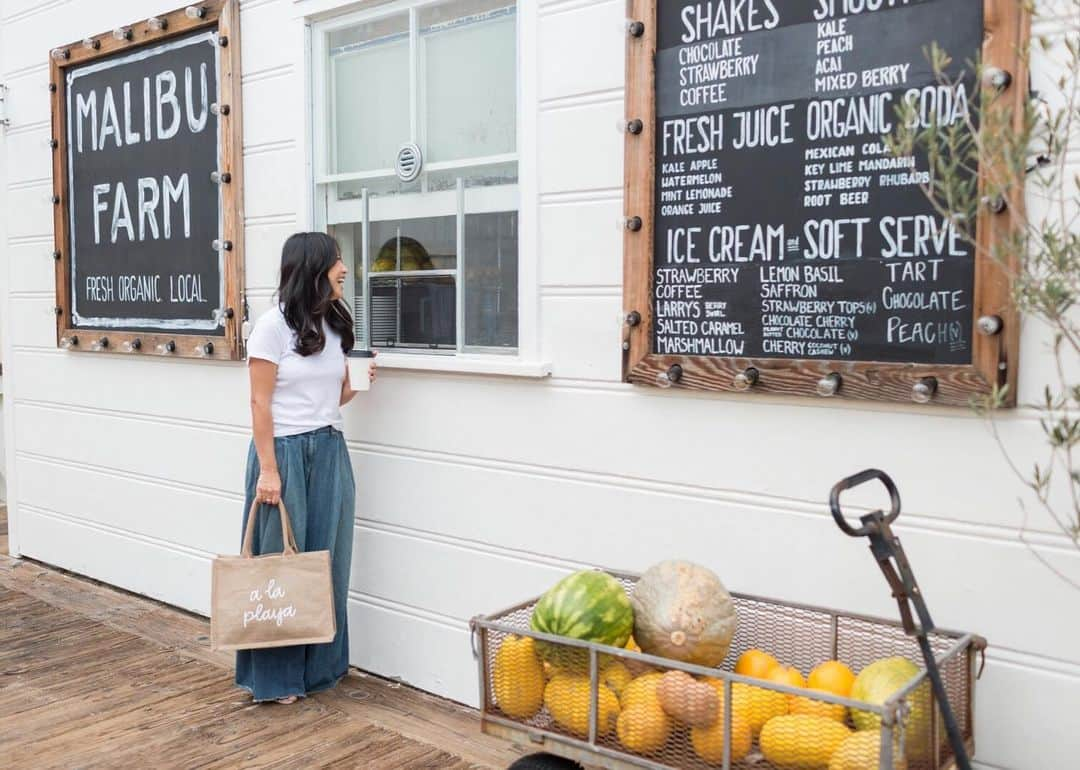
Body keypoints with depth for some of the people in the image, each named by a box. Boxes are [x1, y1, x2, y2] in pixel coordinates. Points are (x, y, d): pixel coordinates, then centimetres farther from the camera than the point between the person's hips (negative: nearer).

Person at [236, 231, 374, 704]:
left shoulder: (335, 324, 9)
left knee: (327, 560, 9)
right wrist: (268, 470, -16)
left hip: (330, 452, 6)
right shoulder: (274, 325, -10)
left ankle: (320, 666, 23)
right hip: (285, 452, -6)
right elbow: (260, 404, -11)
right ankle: (276, 675, 16)